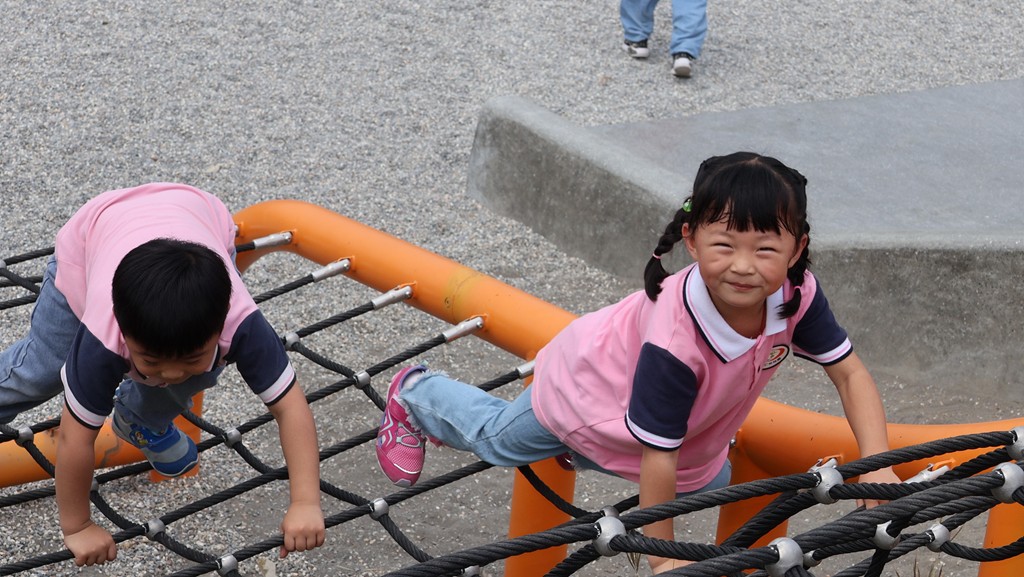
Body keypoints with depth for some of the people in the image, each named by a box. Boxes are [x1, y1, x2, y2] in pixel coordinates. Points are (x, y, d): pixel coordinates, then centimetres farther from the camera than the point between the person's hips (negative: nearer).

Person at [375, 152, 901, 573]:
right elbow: (657, 457, -38)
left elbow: (851, 374, -21)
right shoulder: (675, 341, -48)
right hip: (588, 385, -5)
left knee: (711, 484, 23)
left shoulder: (797, 293, -34)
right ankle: (415, 394, 50)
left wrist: (877, 465, -33)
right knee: (499, 441, 20)